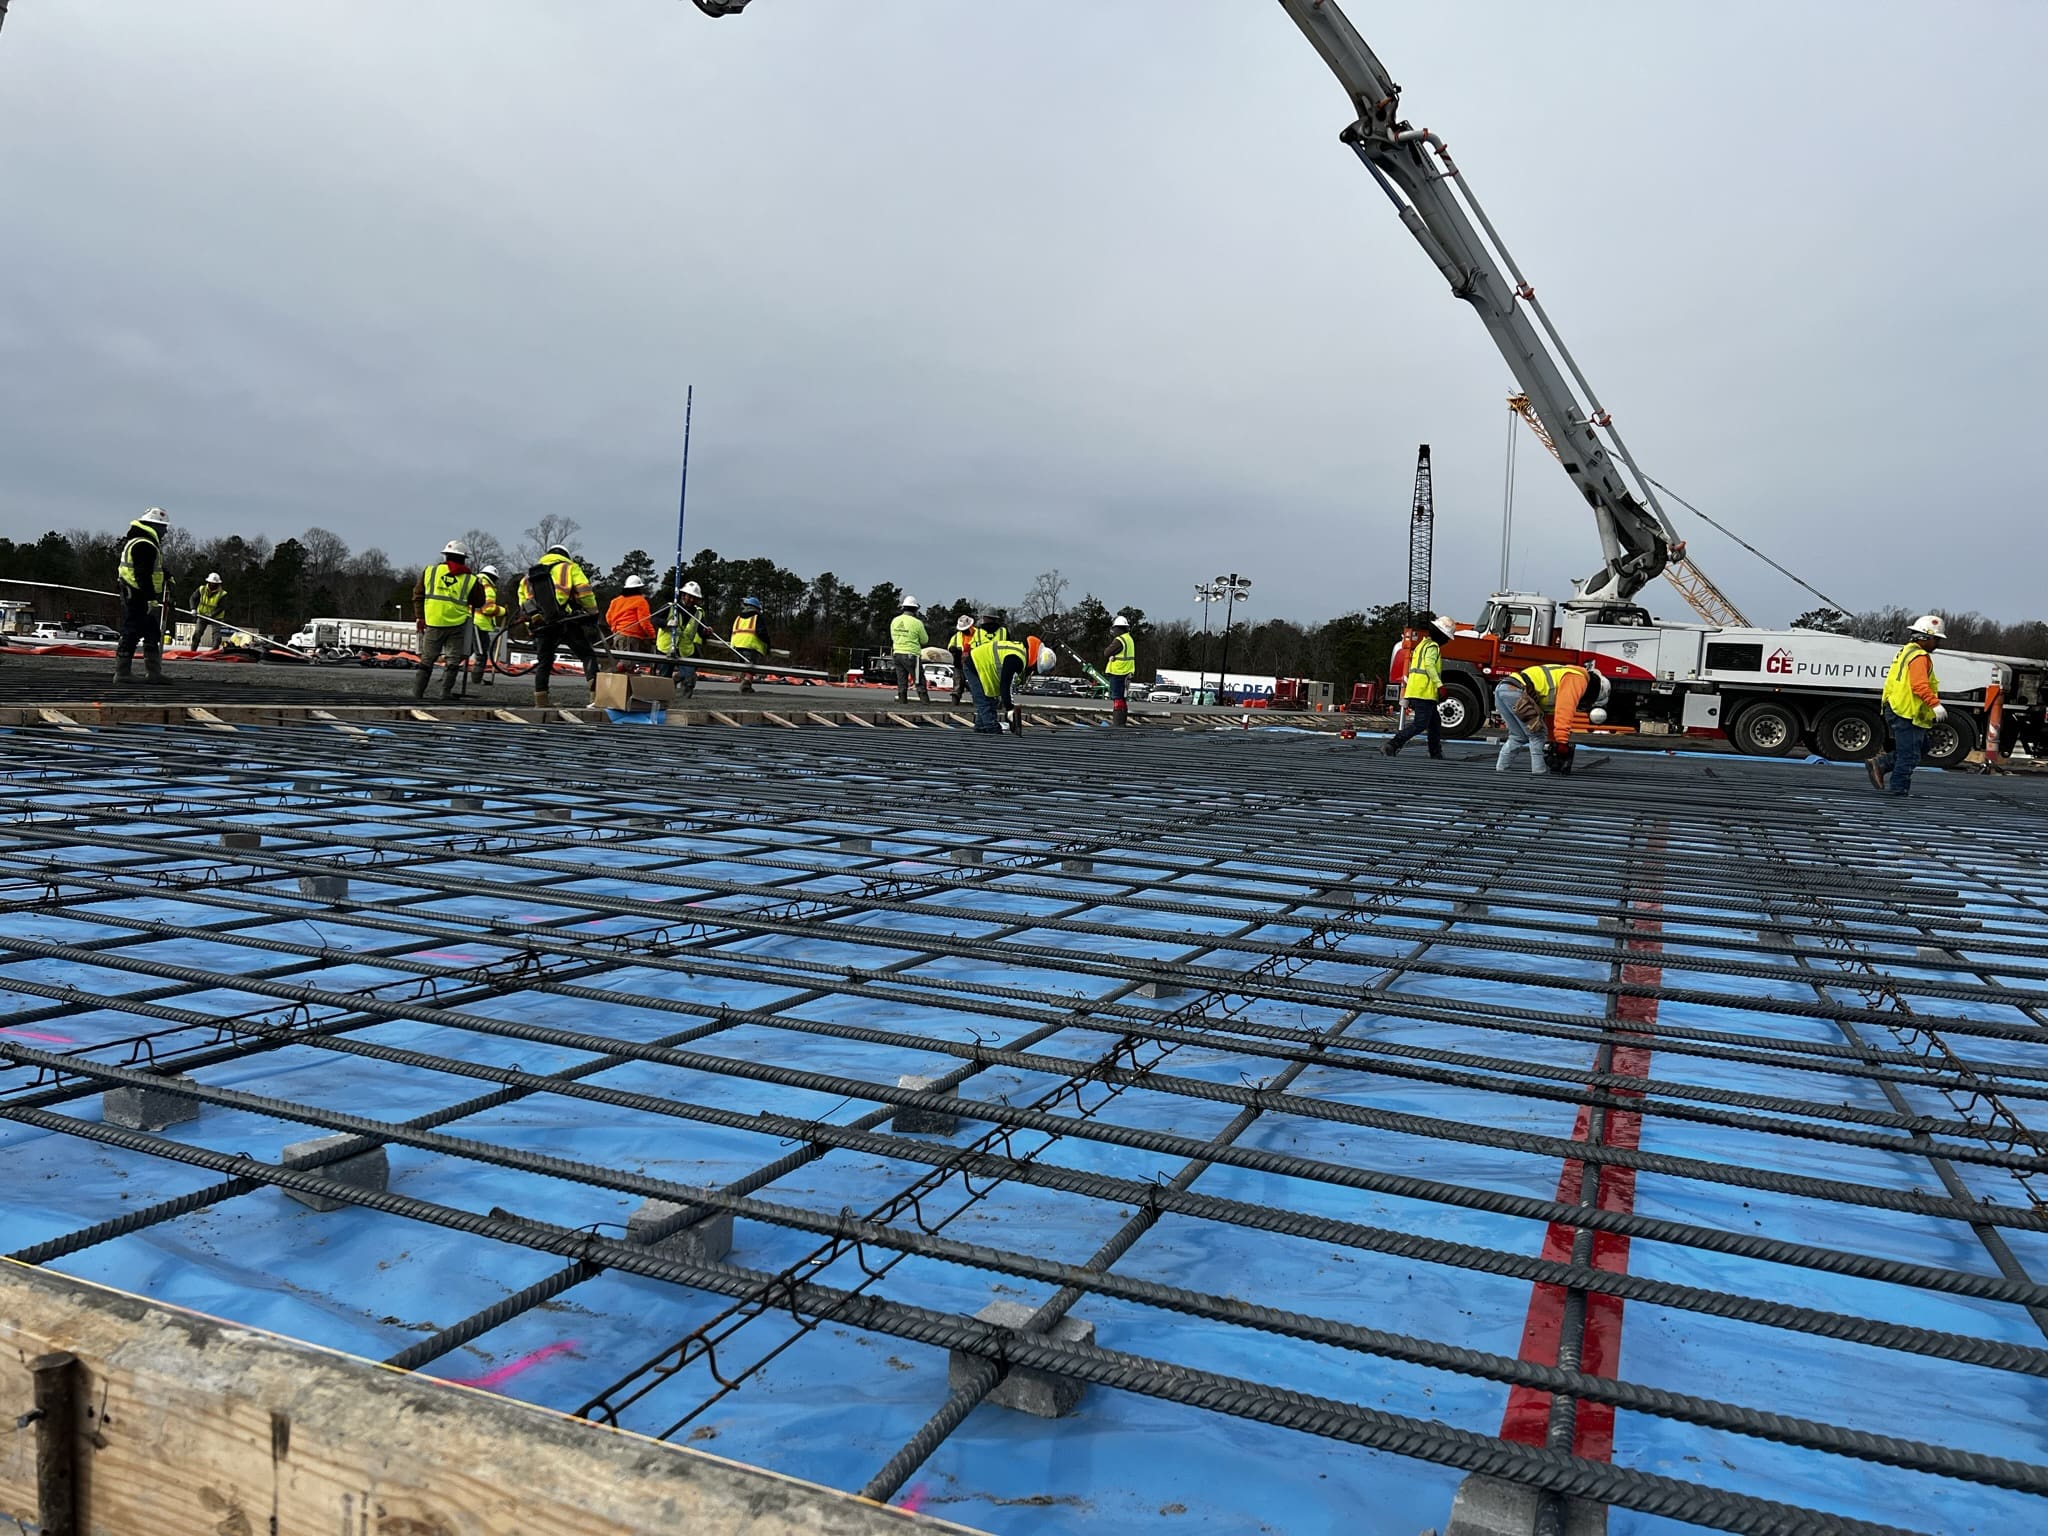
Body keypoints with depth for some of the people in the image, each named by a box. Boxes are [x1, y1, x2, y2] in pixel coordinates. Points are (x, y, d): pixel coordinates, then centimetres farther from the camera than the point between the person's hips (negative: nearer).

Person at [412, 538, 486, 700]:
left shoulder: (430, 571, 5)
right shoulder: (470, 579, 0)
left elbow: (418, 595, 6)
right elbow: (479, 603, 9)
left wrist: (419, 617, 10)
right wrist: (480, 585, 24)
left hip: (432, 623, 2)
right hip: (457, 625, -2)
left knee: (427, 659, 13)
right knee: (453, 660, 8)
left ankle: (418, 691, 12)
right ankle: (446, 692, 1)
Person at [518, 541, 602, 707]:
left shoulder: (529, 575, 23)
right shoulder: (570, 567, 9)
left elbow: (523, 605, 21)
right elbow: (585, 592, -4)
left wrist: (531, 627, 25)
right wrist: (593, 614, 4)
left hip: (541, 626, 4)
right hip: (568, 623, -4)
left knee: (543, 663, 15)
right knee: (588, 655, 0)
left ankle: (540, 703, 14)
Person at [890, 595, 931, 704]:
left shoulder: (895, 621, 4)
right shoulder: (917, 623, -12)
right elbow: (924, 640, 0)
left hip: (897, 653, 5)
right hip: (911, 655, -5)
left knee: (901, 680, 12)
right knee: (919, 680, 3)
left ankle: (902, 699, 9)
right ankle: (924, 700, 3)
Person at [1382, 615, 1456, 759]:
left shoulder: (1422, 644, 24)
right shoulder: (1433, 646, -7)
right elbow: (1429, 665, -24)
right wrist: (1439, 685, -29)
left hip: (1414, 692, 10)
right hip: (1425, 692, -10)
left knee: (1435, 724, 15)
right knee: (1420, 724, -13)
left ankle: (1436, 754, 17)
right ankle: (1392, 745, -19)